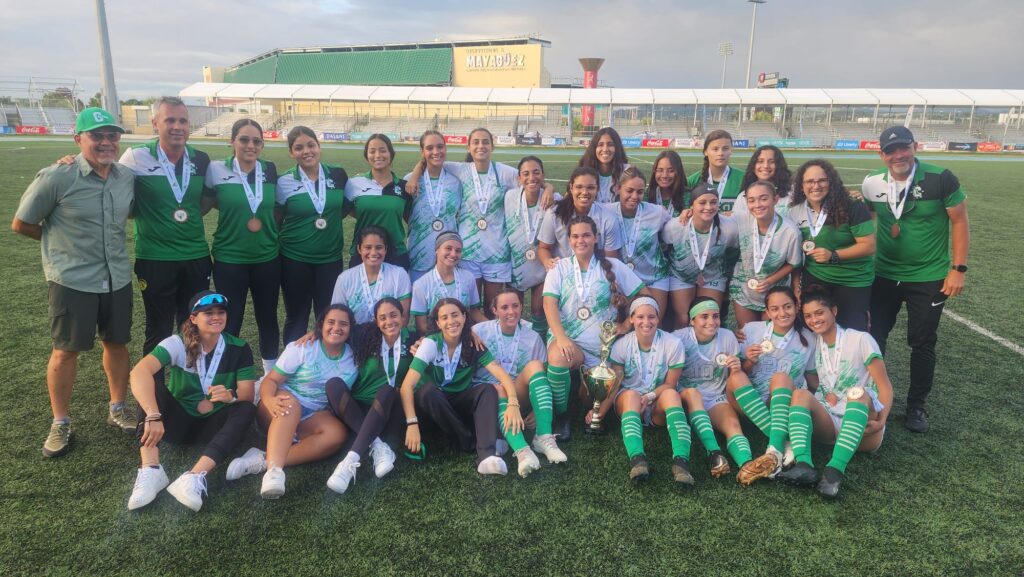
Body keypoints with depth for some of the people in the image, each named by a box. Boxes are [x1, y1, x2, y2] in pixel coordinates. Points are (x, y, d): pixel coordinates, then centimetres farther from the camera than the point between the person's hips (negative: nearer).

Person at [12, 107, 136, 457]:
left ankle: (117, 409, 33)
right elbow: (20, 224, -4)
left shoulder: (128, 177, 0)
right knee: (66, 350, 7)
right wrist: (60, 239, 7)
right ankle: (60, 424, 23)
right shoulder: (57, 177, -14)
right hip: (72, 280, -4)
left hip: (117, 278, 4)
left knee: (117, 343, 14)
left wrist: (109, 237, 7)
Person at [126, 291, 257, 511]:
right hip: (179, 420, 0)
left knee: (247, 410, -28)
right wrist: (153, 416, -46)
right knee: (151, 387, -25)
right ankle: (151, 470, -37)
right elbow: (139, 372, -32)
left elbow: (248, 394, -12)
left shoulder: (239, 348, -9)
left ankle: (195, 477, -43)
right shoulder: (178, 344, -15)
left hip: (212, 425, 1)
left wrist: (231, 396, -38)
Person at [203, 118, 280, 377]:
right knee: (230, 321, 3)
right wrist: (232, 206, -10)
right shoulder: (216, 170, -8)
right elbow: (203, 205, 3)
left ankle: (272, 373, 31)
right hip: (229, 259, -2)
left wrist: (263, 221, 2)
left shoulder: (270, 170, 1)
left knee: (268, 318, 13)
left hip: (268, 258, 3)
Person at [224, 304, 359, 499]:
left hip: (313, 417, 2)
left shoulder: (352, 359, 2)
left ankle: (263, 460, -36)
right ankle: (274, 469, -53)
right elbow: (271, 380, -12)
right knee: (291, 405, -37)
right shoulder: (302, 348, -6)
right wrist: (269, 400, -33)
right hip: (281, 412, -2)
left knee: (337, 433, -30)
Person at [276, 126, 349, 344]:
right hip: (294, 259, -1)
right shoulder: (284, 182, -6)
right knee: (296, 317, 11)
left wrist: (329, 220, 1)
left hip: (331, 257, 2)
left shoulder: (338, 175, -2)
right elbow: (275, 221, 1)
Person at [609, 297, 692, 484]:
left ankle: (681, 461, -49)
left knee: (671, 394, -33)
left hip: (659, 406, 0)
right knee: (631, 394, -35)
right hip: (628, 402, 0)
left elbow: (670, 384, -2)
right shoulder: (622, 345, -5)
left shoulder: (673, 344, -6)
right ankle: (637, 460, -55)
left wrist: (650, 396, -20)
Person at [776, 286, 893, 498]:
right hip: (829, 423, 3)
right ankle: (804, 465, -45)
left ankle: (835, 470, -48)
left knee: (859, 392, -33)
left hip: (862, 426, -3)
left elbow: (885, 386, -4)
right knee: (800, 394, -24)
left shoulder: (860, 340, 0)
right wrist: (825, 394, -7)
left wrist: (881, 420, -21)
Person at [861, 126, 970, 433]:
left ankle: (916, 405, 24)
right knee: (875, 336, 10)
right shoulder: (873, 184, -5)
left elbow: (959, 222, -8)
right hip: (884, 276, 3)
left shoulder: (941, 179, -14)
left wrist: (958, 268, -11)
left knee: (922, 343, 7)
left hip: (928, 278, -2)